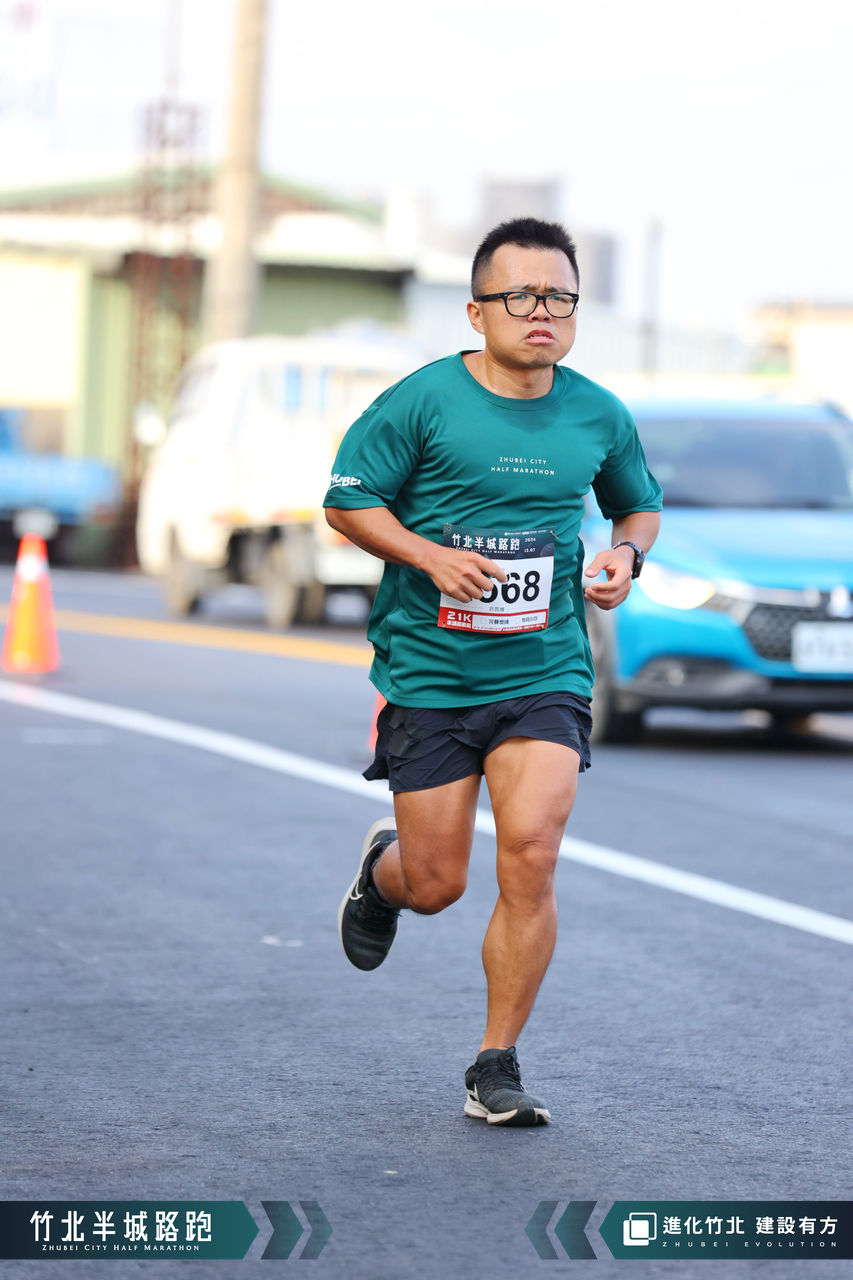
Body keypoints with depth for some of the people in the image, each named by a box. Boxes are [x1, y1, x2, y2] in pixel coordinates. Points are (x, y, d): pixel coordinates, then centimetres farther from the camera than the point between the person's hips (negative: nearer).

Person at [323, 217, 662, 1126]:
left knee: (530, 854, -16)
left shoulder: (598, 416, 5)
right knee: (435, 885, 2)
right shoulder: (423, 400, -6)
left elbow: (639, 505, 22)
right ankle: (383, 868, 43)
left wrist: (625, 555, 0)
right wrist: (432, 557, -16)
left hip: (545, 675, 2)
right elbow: (347, 501, -1)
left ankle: (496, 1067, -2)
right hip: (428, 674, -2)